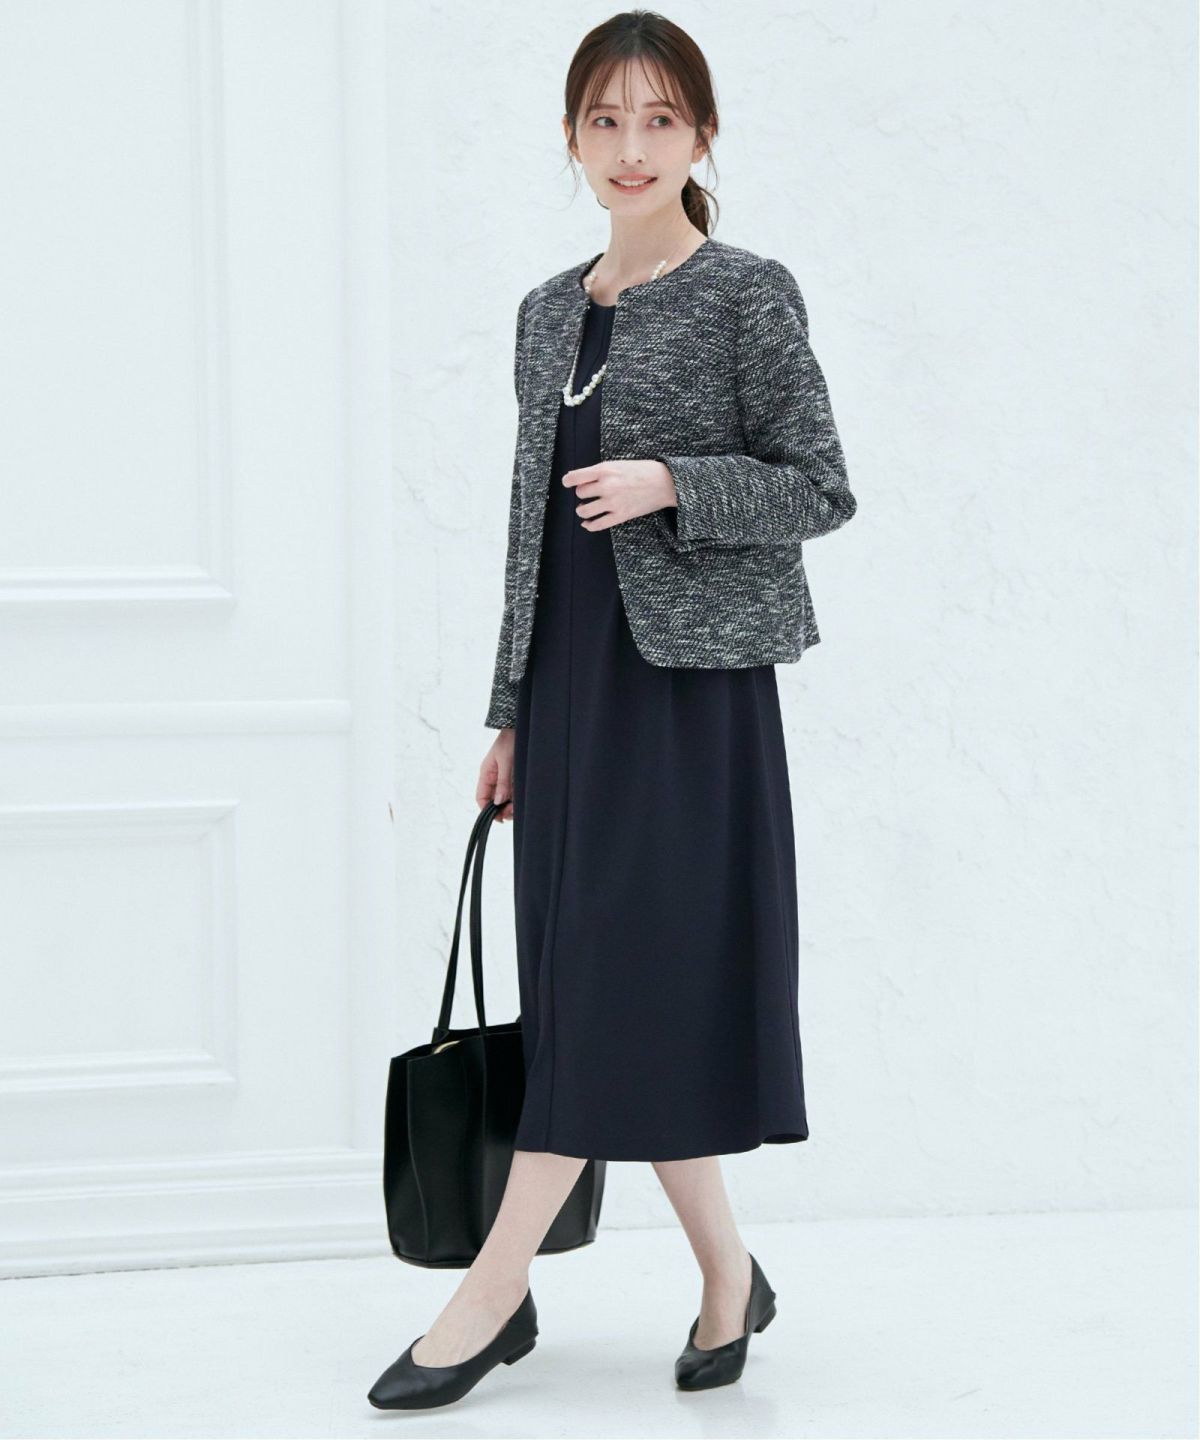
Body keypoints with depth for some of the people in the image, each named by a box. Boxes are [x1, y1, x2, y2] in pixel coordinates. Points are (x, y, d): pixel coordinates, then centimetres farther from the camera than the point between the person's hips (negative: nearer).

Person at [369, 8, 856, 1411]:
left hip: (689, 678, -7)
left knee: (622, 974, -6)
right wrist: (513, 712, 15)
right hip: (572, 679, 7)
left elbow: (821, 488, -4)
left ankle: (495, 1287, -3)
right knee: (598, 993, 6)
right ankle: (727, 1274, 18)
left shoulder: (747, 294, -4)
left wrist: (671, 482, -19)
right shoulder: (550, 311, 14)